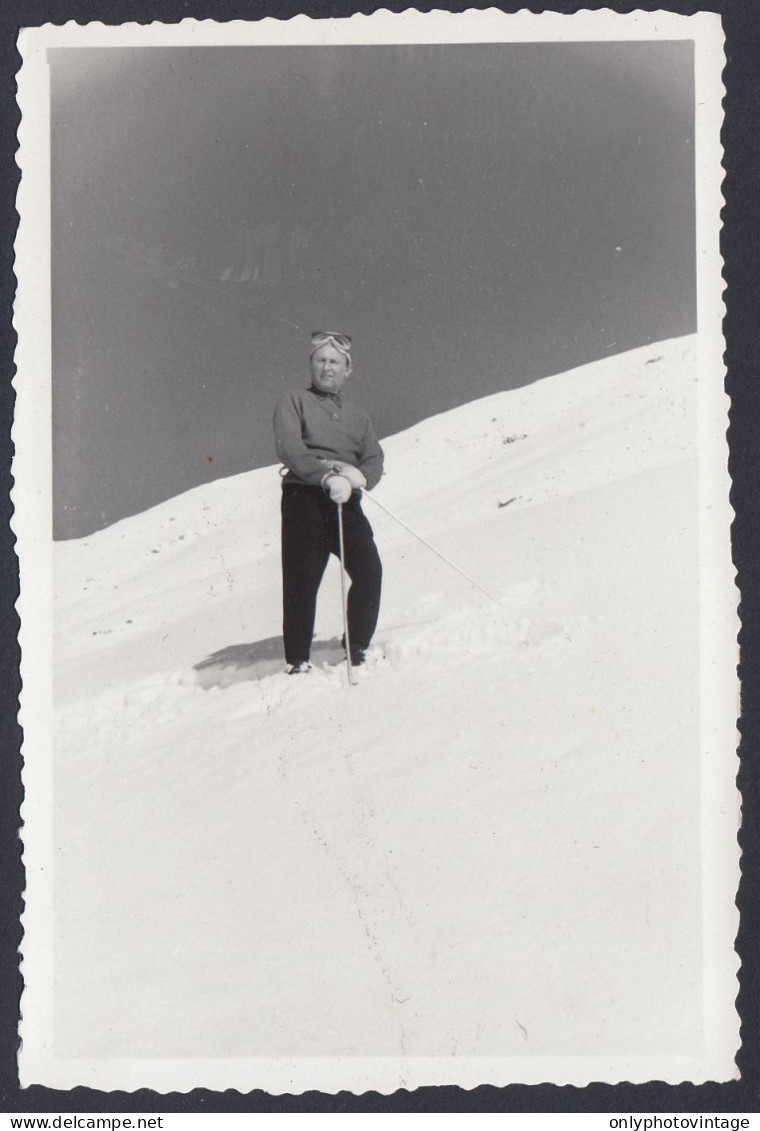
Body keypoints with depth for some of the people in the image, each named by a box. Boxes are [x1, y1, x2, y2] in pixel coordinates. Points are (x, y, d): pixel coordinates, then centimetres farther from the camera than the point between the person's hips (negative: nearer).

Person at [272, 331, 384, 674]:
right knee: (302, 579, -8)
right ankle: (297, 662, -2)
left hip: (346, 503, 4)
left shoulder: (356, 414, 26)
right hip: (304, 496, -4)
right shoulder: (294, 401, 12)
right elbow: (288, 447, -6)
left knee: (369, 571, -11)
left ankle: (356, 650, 4)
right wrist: (327, 477, -20)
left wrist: (358, 476, -12)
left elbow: (374, 458, 13)